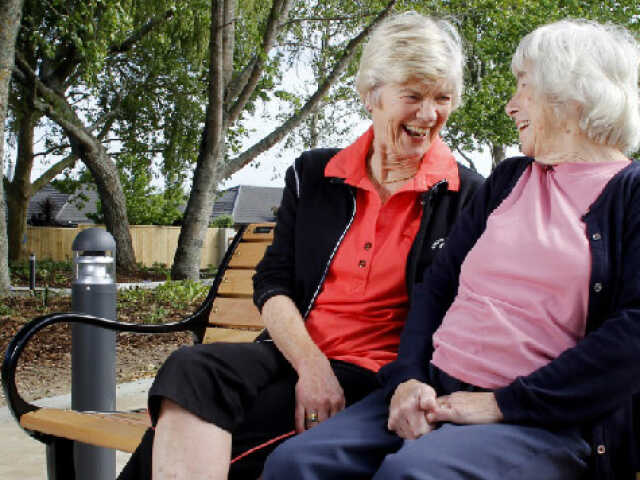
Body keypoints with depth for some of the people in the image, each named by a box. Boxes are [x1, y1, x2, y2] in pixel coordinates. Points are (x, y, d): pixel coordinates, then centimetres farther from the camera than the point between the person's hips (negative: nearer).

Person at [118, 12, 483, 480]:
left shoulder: (467, 196, 3)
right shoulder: (313, 174, 12)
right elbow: (272, 283, 7)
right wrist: (310, 366, -10)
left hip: (377, 377, -4)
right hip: (295, 353, 4)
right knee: (191, 369, -28)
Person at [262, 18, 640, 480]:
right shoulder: (508, 180, 19)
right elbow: (437, 283, 13)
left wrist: (503, 404, -16)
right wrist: (408, 378, -3)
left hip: (548, 420, -5)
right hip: (436, 392, 5)